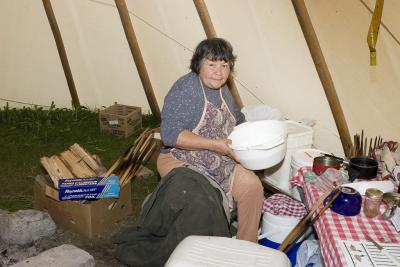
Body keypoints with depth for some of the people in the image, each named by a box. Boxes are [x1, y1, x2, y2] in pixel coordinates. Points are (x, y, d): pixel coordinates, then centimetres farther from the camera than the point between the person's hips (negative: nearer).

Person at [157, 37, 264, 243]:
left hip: (221, 164, 7)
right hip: (181, 162, -7)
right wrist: (214, 145, -28)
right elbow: (170, 134, -25)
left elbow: (236, 120, 26)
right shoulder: (186, 88, -17)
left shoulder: (222, 90, 8)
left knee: (252, 185, -11)